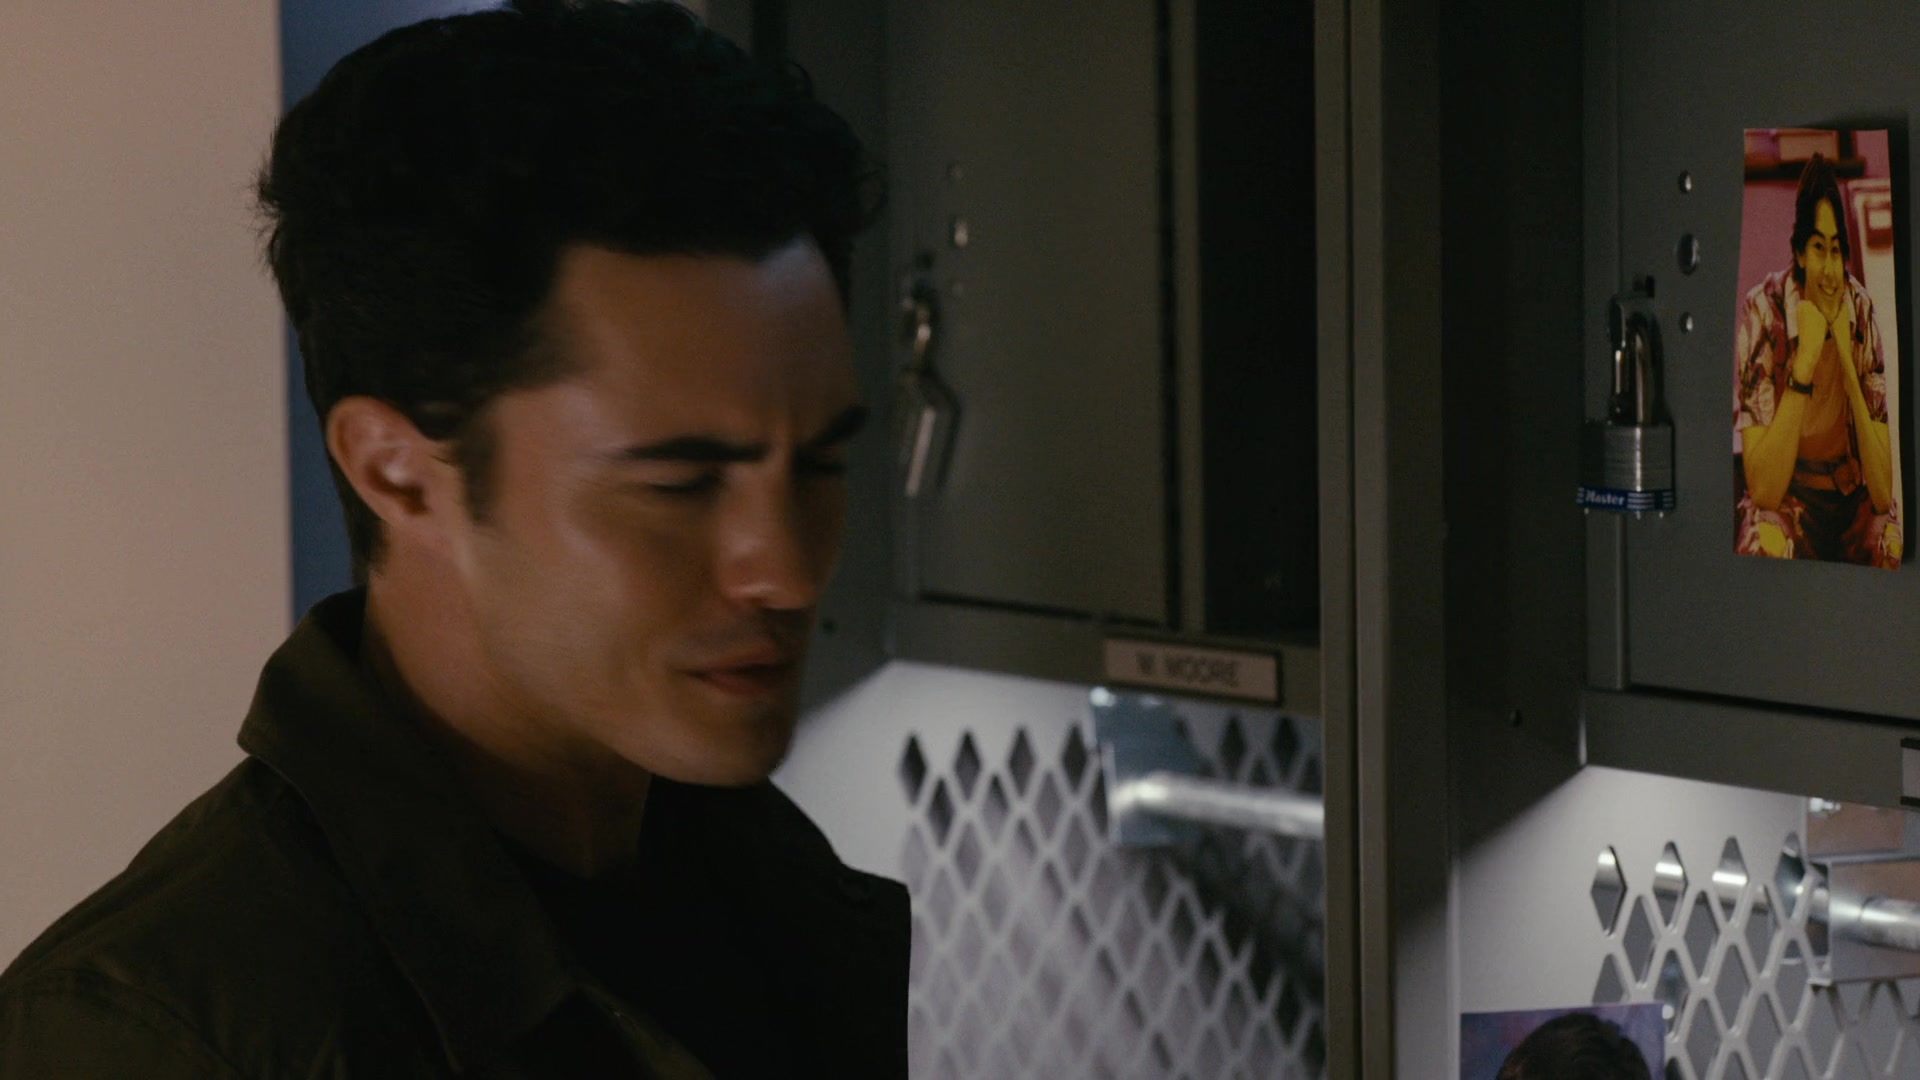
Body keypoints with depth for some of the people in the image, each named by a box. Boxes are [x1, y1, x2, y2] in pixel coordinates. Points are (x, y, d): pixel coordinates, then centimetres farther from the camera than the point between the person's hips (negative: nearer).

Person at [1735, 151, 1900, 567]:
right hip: (1787, 502, -2)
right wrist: (1804, 365, -29)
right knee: (1767, 542, -35)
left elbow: (1883, 492, -13)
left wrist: (1849, 370, -22)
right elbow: (1763, 489, -23)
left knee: (1893, 544, -29)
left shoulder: (1862, 313, -8)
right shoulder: (1764, 312, -16)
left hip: (1855, 501, 2)